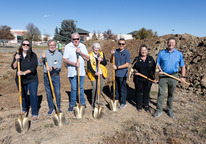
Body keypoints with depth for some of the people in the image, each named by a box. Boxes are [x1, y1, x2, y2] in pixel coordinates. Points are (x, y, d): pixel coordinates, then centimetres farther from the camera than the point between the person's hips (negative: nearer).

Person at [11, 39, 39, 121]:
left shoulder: (33, 55, -9)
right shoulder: (17, 55, 0)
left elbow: (34, 67, -15)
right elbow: (13, 67, -5)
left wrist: (24, 72, -25)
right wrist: (16, 60, -21)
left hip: (32, 79, -3)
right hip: (20, 80, 3)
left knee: (33, 95, -3)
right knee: (23, 95, 19)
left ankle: (34, 113, 11)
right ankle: (25, 109, 44)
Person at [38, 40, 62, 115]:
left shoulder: (59, 54, -1)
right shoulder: (44, 53, 5)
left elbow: (59, 65, -12)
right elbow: (40, 64, 1)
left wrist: (51, 68, -28)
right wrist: (42, 58, -16)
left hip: (55, 76, -2)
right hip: (46, 76, 2)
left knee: (57, 92, 0)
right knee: (48, 93, 10)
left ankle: (58, 107, 18)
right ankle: (51, 107, 26)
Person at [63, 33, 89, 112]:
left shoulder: (82, 46, 6)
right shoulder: (68, 47, -5)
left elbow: (87, 58, 1)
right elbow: (65, 59, -9)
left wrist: (80, 53, -14)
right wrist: (74, 64, -21)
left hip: (81, 71, 3)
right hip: (72, 71, -3)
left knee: (81, 87, 14)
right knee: (74, 88, 0)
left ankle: (82, 102, 28)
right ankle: (72, 104, 18)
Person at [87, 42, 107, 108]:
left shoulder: (102, 54, 5)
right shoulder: (90, 55, -6)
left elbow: (105, 63, 2)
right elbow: (89, 66, -11)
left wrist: (101, 60, -18)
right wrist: (95, 73, -23)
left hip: (101, 74, 4)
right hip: (94, 75, -4)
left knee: (101, 86, 8)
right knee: (95, 88, -9)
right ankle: (93, 102, 8)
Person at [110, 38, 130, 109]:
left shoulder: (127, 53, -8)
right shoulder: (115, 51, 5)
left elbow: (127, 64, -13)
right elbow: (111, 61, 7)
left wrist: (117, 67, -18)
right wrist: (112, 55, -10)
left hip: (123, 74, -4)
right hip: (116, 73, 5)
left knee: (123, 89, 6)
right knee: (116, 88, 17)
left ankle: (123, 103, 22)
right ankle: (117, 100, 34)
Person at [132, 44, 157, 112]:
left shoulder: (151, 59, 3)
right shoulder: (137, 59, 1)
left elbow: (154, 69, 5)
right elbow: (133, 67, 9)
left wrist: (155, 78, -1)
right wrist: (135, 71, -13)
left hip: (148, 80, 1)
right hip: (138, 79, 0)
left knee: (146, 92, 11)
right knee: (139, 92, 10)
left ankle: (146, 105, 28)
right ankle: (139, 105, 27)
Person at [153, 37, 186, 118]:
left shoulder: (179, 54, 4)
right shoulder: (161, 53, 2)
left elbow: (182, 66, 8)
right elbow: (158, 64, 6)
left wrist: (183, 77, 0)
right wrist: (160, 70, -14)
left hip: (173, 76, 1)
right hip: (163, 76, -1)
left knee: (171, 94, 11)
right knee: (161, 93, -1)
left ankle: (169, 110, 27)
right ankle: (159, 110, 9)